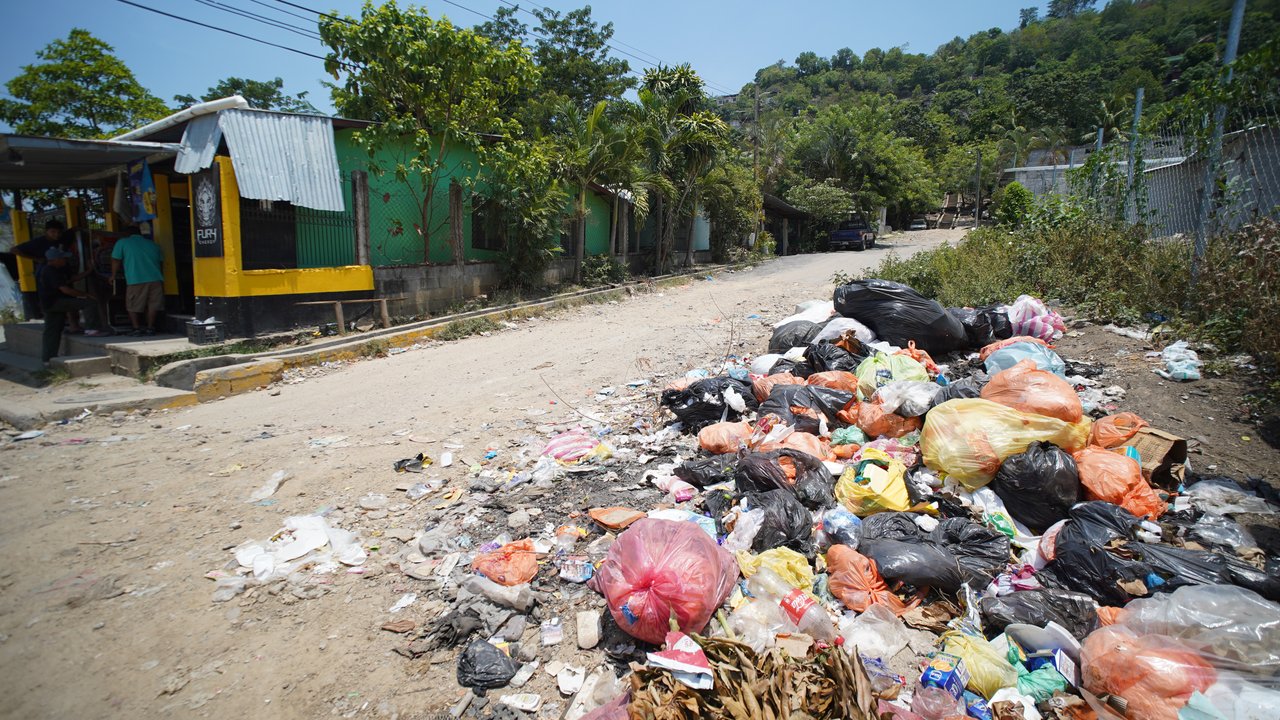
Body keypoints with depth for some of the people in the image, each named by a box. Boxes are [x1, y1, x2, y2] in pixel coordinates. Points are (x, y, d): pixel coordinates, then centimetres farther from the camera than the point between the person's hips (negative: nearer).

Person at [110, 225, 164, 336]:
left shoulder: (122, 242, 12)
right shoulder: (153, 244, 22)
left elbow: (116, 261, 12)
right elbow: (161, 263, 26)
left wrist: (113, 276, 25)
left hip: (135, 280, -2)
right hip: (156, 279, 3)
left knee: (133, 306, 10)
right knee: (153, 304, 11)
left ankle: (137, 328, 5)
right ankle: (150, 328, 10)